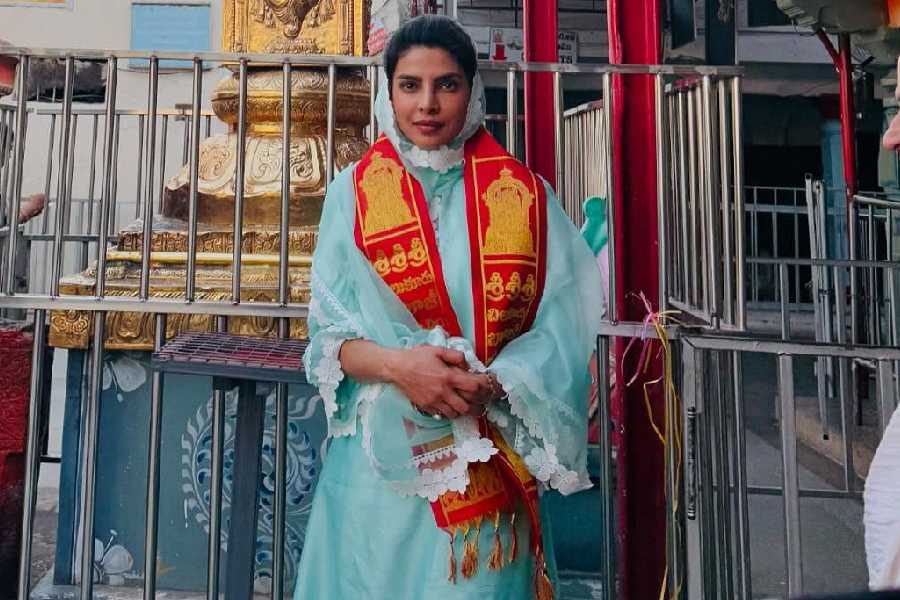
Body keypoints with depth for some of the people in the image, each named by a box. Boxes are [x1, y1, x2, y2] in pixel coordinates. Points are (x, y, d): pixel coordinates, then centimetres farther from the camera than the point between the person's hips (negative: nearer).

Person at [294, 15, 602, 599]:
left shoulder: (524, 196, 1)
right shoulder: (354, 191, 2)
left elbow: (559, 332, -3)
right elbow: (329, 333, -1)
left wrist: (488, 386, -20)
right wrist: (398, 364, -20)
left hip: (489, 466, 0)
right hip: (380, 457, 1)